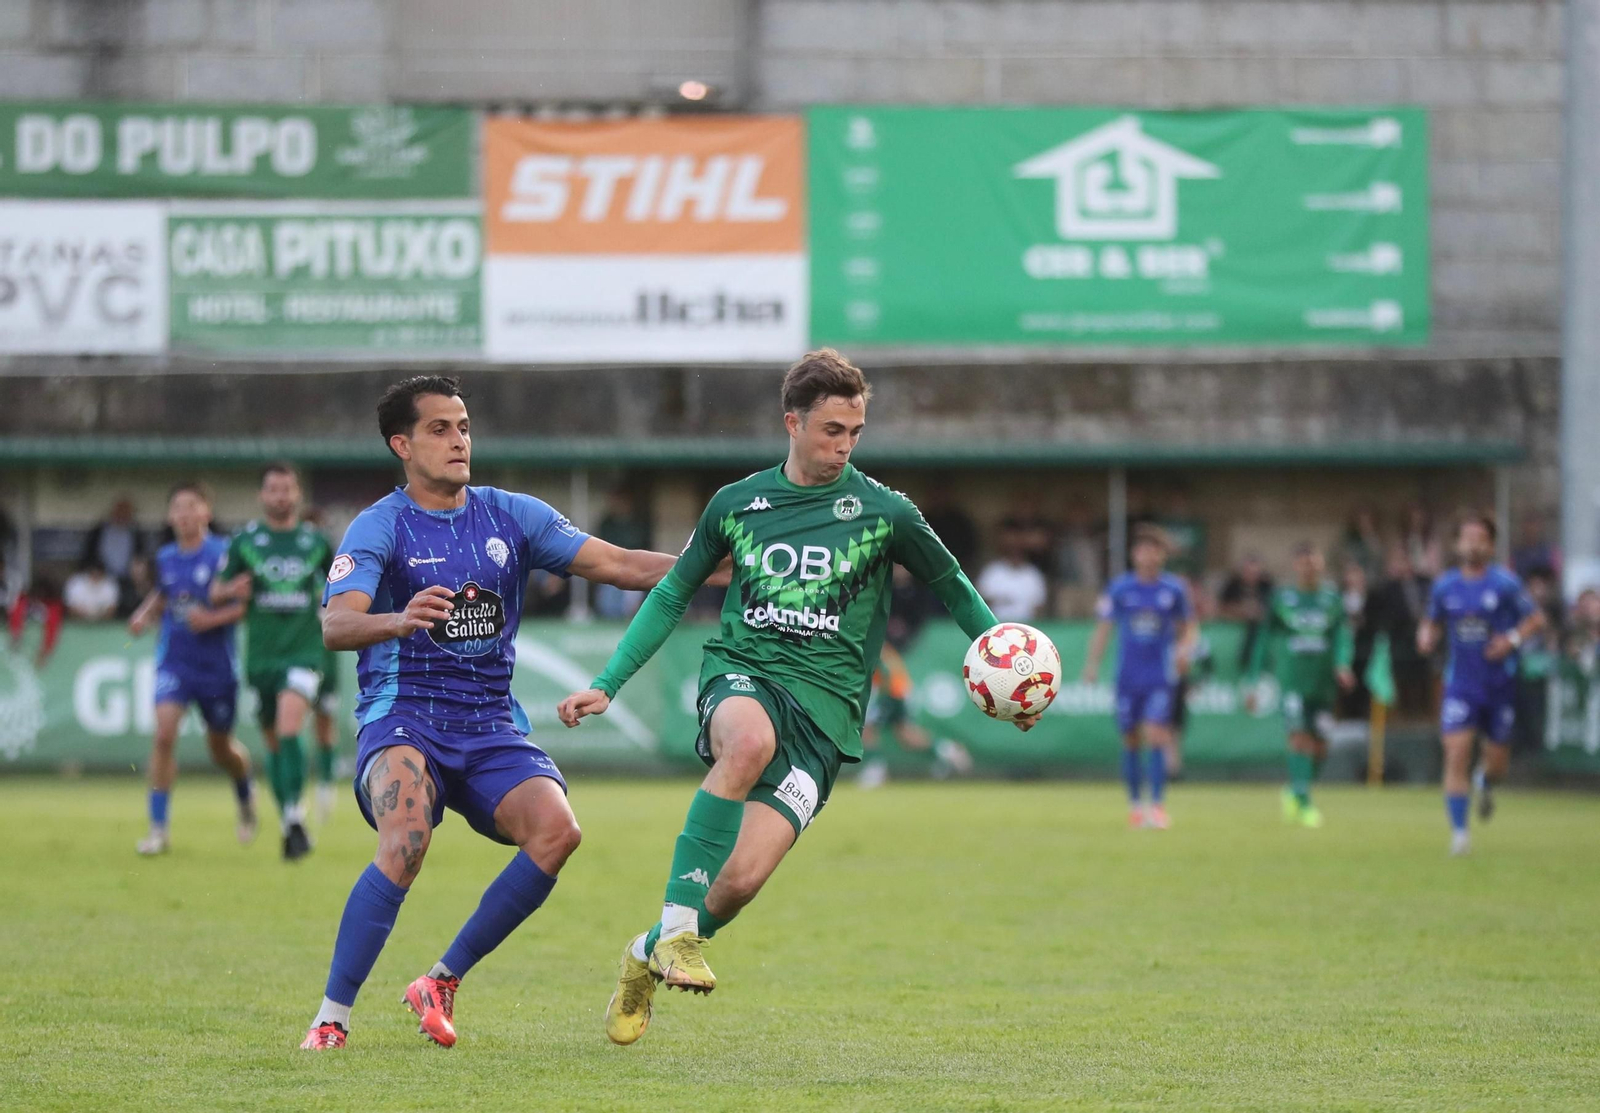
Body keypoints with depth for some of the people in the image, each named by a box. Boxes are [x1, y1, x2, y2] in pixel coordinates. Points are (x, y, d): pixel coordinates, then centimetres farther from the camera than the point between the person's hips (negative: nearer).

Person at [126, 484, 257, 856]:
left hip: (216, 664, -3)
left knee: (221, 749, 11)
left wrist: (213, 618, -23)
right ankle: (158, 828, -11)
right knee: (164, 733, -17)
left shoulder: (222, 554, -11)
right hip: (174, 661, 3)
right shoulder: (166, 558, 5)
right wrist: (144, 615, 6)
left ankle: (245, 793, 46)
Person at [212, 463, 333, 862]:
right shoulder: (244, 541, 4)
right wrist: (231, 590, -15)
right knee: (273, 741, 9)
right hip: (261, 654, 2)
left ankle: (294, 818, -25)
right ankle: (288, 822, 24)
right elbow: (216, 593, 7)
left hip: (304, 649, -2)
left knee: (289, 727, -23)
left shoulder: (316, 541, 5)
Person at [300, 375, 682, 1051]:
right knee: (406, 844, -33)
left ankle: (442, 982, -8)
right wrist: (398, 622, -40)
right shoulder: (379, 527, -3)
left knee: (556, 828, -23)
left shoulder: (512, 516, 11)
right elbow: (335, 626, -18)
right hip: (402, 717, -4)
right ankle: (331, 1018, -23)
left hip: (491, 726, 4)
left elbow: (616, 564, 5)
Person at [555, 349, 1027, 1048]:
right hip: (742, 675, 0)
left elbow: (952, 590, 17)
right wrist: (606, 686, 14)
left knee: (743, 878, -17)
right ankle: (678, 922, -33)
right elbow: (672, 595, 20)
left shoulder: (882, 512, 3)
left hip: (825, 705, 0)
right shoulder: (737, 504, 9)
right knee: (751, 740, -40)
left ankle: (650, 955, 16)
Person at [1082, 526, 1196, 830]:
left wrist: (1184, 648, -8)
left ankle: (1158, 805, -12)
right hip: (1127, 676, 2)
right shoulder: (1119, 588, 1)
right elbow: (1104, 626, 6)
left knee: (1155, 736, -14)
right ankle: (1135, 803, 19)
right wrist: (1093, 662, -3)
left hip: (1160, 676, -1)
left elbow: (1189, 625, 11)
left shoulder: (1174, 589, 1)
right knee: (1131, 741, 6)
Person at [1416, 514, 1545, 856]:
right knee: (1456, 754, -14)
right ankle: (1459, 832, -9)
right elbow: (1433, 622, 18)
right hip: (1460, 683, 1)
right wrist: (1427, 636, -4)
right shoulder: (1444, 586, 3)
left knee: (1497, 760, 8)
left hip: (1500, 683, -1)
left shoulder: (1505, 583, -6)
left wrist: (1513, 638, -17)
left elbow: (1536, 618, 1)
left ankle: (1485, 783, 46)